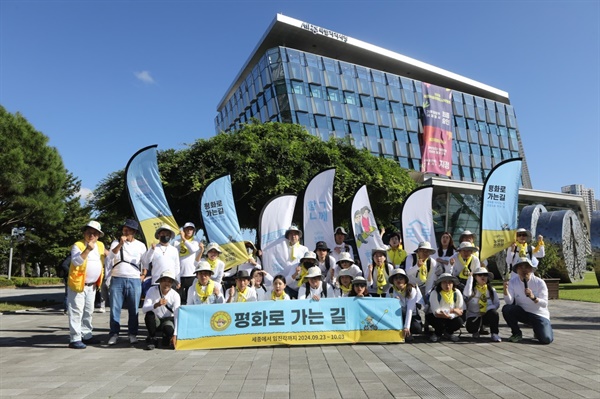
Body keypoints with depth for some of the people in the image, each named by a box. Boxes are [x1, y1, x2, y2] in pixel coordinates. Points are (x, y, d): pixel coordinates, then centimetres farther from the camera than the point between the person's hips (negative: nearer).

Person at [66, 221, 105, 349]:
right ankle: (75, 339, 0)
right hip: (78, 284, -7)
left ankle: (87, 335, 26)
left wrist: (99, 280, 15)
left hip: (92, 285, 7)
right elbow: (76, 261, -25)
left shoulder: (100, 245, 9)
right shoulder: (78, 245, -10)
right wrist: (88, 249, -34)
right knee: (76, 312, -5)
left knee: (88, 311, 15)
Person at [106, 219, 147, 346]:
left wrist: (143, 275, 6)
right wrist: (120, 244, -15)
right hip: (117, 279, 0)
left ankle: (132, 334, 11)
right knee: (115, 308, 1)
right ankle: (114, 333, 10)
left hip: (134, 280, 0)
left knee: (133, 309, 2)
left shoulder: (140, 245, 9)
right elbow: (110, 256, -7)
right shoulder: (116, 243, 9)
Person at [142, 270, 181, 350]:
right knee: (149, 314, -32)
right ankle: (152, 339, -8)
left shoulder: (175, 295, -16)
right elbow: (144, 309, -28)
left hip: (168, 319, 0)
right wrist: (156, 305, -48)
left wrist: (175, 335, -29)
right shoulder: (152, 290, -16)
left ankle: (166, 339, 6)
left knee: (168, 329, -33)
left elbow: (177, 316, -21)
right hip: (155, 320, 1)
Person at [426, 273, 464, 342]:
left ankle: (448, 333, 8)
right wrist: (453, 311, -30)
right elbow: (436, 313, -30)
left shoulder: (457, 293, -10)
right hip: (435, 317, -3)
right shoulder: (435, 293, -20)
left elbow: (460, 311, -11)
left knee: (459, 321, -28)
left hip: (452, 317, 3)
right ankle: (438, 334, 2)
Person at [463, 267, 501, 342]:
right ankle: (479, 328, 7)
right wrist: (470, 277, -21)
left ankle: (495, 334, -15)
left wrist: (488, 309, -19)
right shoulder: (472, 289, -5)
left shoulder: (491, 290, 6)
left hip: (487, 315, 2)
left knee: (494, 313, -32)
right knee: (471, 328, -30)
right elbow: (466, 294, -29)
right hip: (474, 316, -2)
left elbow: (497, 304, 2)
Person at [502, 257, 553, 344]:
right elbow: (509, 302, -19)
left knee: (546, 339, -23)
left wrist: (533, 297, -39)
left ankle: (537, 330, 15)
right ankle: (516, 333, -3)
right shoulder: (513, 282, -9)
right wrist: (506, 290, -38)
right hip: (522, 313, 2)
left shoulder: (539, 282, -14)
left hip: (539, 314, -2)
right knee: (506, 309, -27)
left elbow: (544, 304, -19)